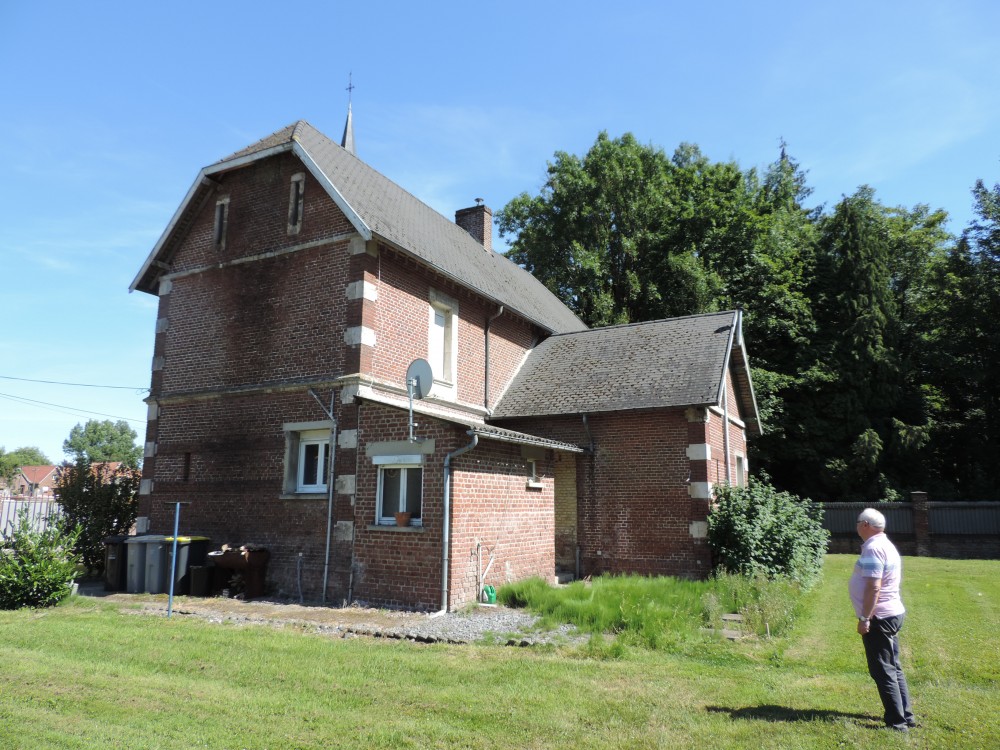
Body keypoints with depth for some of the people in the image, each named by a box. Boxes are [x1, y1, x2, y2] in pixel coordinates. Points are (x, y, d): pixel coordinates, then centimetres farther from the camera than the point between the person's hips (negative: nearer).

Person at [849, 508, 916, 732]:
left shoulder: (873, 549, -19)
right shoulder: (887, 545, 13)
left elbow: (874, 587, -24)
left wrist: (864, 618, -21)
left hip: (879, 617, -10)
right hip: (893, 613, 10)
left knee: (883, 671, -2)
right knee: (894, 668, 18)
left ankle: (897, 721, 4)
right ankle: (906, 716, 25)